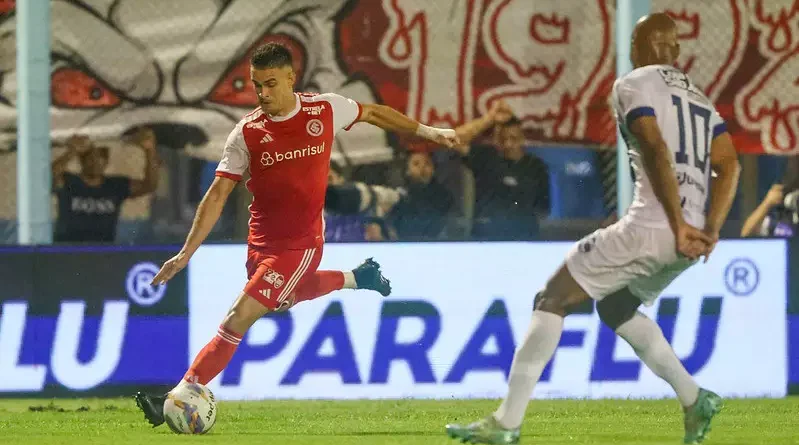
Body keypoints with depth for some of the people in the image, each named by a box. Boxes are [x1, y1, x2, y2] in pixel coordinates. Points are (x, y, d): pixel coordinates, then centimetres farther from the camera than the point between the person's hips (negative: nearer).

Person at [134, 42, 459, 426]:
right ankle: (356, 278, 50)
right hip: (261, 241, 4)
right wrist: (187, 252, -12)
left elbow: (373, 114, 13)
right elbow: (217, 195, -6)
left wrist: (428, 132, 21)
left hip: (300, 243, -4)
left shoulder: (326, 110, -8)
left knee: (237, 320, -13)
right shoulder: (247, 132, -7)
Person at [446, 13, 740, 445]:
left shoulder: (635, 85, 1)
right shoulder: (699, 98, 25)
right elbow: (729, 165, 14)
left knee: (553, 300, 0)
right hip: (690, 233, 8)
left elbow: (656, 151, -14)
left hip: (649, 227, -8)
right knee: (616, 307, 29)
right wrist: (710, 231, 6)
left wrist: (679, 226, -17)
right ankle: (695, 401, 20)